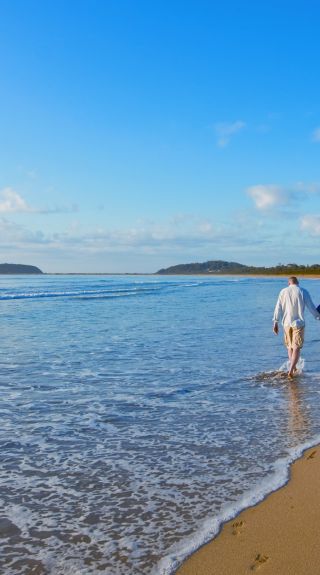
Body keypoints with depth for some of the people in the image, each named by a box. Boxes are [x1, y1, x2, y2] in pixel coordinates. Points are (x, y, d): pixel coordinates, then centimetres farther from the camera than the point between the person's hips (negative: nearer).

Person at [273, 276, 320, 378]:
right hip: (298, 323, -3)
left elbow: (278, 308, 1)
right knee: (296, 347, -1)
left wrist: (276, 323, 4)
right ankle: (291, 370, -13)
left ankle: (293, 367, 27)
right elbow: (311, 307, 1)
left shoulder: (283, 292, 3)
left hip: (287, 323, 3)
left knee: (290, 346, 18)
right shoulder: (303, 292, -3)